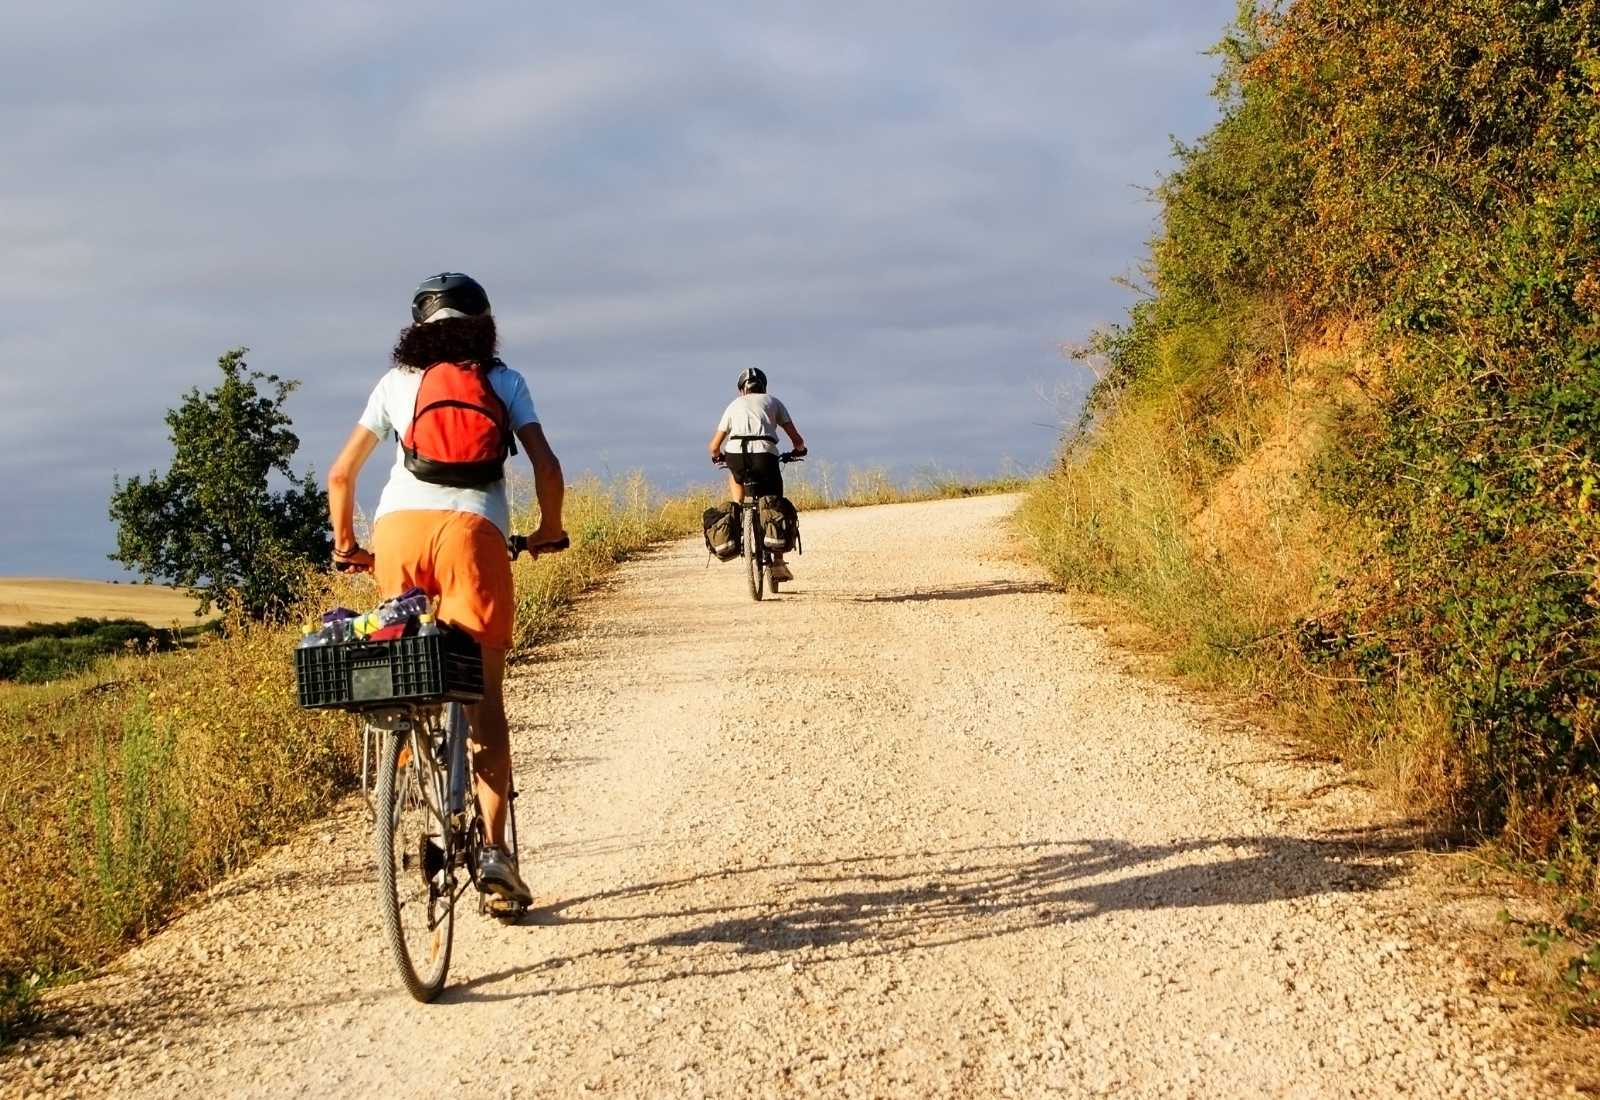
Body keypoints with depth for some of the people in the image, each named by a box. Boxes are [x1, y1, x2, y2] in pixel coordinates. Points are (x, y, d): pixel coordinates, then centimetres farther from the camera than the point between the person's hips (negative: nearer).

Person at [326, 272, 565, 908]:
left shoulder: (396, 382, 22)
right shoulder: (503, 381, 19)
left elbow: (340, 475, 20)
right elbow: (547, 468, 9)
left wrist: (345, 546, 33)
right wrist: (548, 531, 26)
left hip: (397, 525, 2)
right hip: (473, 527, -1)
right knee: (484, 695, 1)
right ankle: (494, 848, -6)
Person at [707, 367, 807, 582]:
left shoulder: (734, 405, 26)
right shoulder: (773, 402, 24)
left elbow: (714, 446, 27)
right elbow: (797, 440, 19)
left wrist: (718, 457, 49)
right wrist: (799, 450, 42)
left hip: (736, 455, 1)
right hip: (765, 455, -1)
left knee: (736, 476, 38)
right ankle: (778, 562, 5)